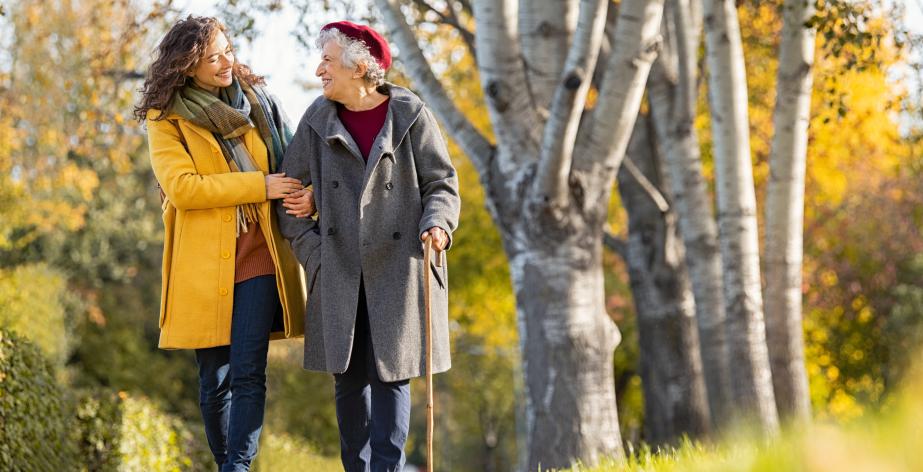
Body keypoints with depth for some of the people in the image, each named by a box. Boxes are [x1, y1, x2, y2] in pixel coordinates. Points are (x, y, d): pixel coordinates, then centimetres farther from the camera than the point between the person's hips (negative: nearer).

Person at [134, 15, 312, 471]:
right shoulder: (166, 120, 0)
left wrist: (306, 196, -5)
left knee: (248, 372, -10)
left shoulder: (256, 100, 11)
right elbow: (181, 187, -13)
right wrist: (260, 185, -16)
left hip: (257, 253, 2)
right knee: (215, 378, 5)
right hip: (204, 260, -2)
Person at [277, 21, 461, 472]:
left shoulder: (409, 115, -1)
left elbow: (441, 182, 2)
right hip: (339, 272, 3)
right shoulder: (319, 119, 6)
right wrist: (310, 248, 2)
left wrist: (437, 223, -17)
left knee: (391, 373, -4)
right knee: (348, 376, 5)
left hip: (398, 269, -3)